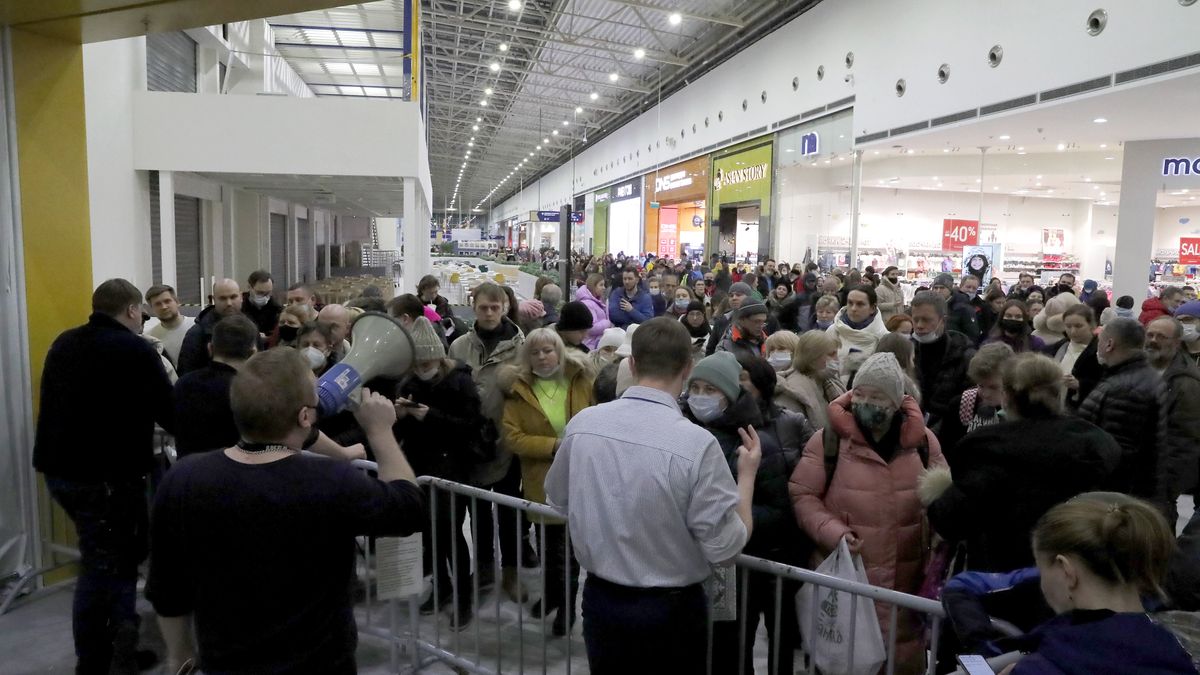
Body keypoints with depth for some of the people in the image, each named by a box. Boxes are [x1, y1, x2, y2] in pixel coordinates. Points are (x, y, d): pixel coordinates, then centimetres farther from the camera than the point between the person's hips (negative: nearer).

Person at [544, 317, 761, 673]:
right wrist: (747, 474, -4)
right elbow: (725, 546, -16)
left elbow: (557, 500, 7)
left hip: (600, 598, 4)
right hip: (671, 608, -3)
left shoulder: (581, 423, -10)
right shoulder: (696, 442, -24)